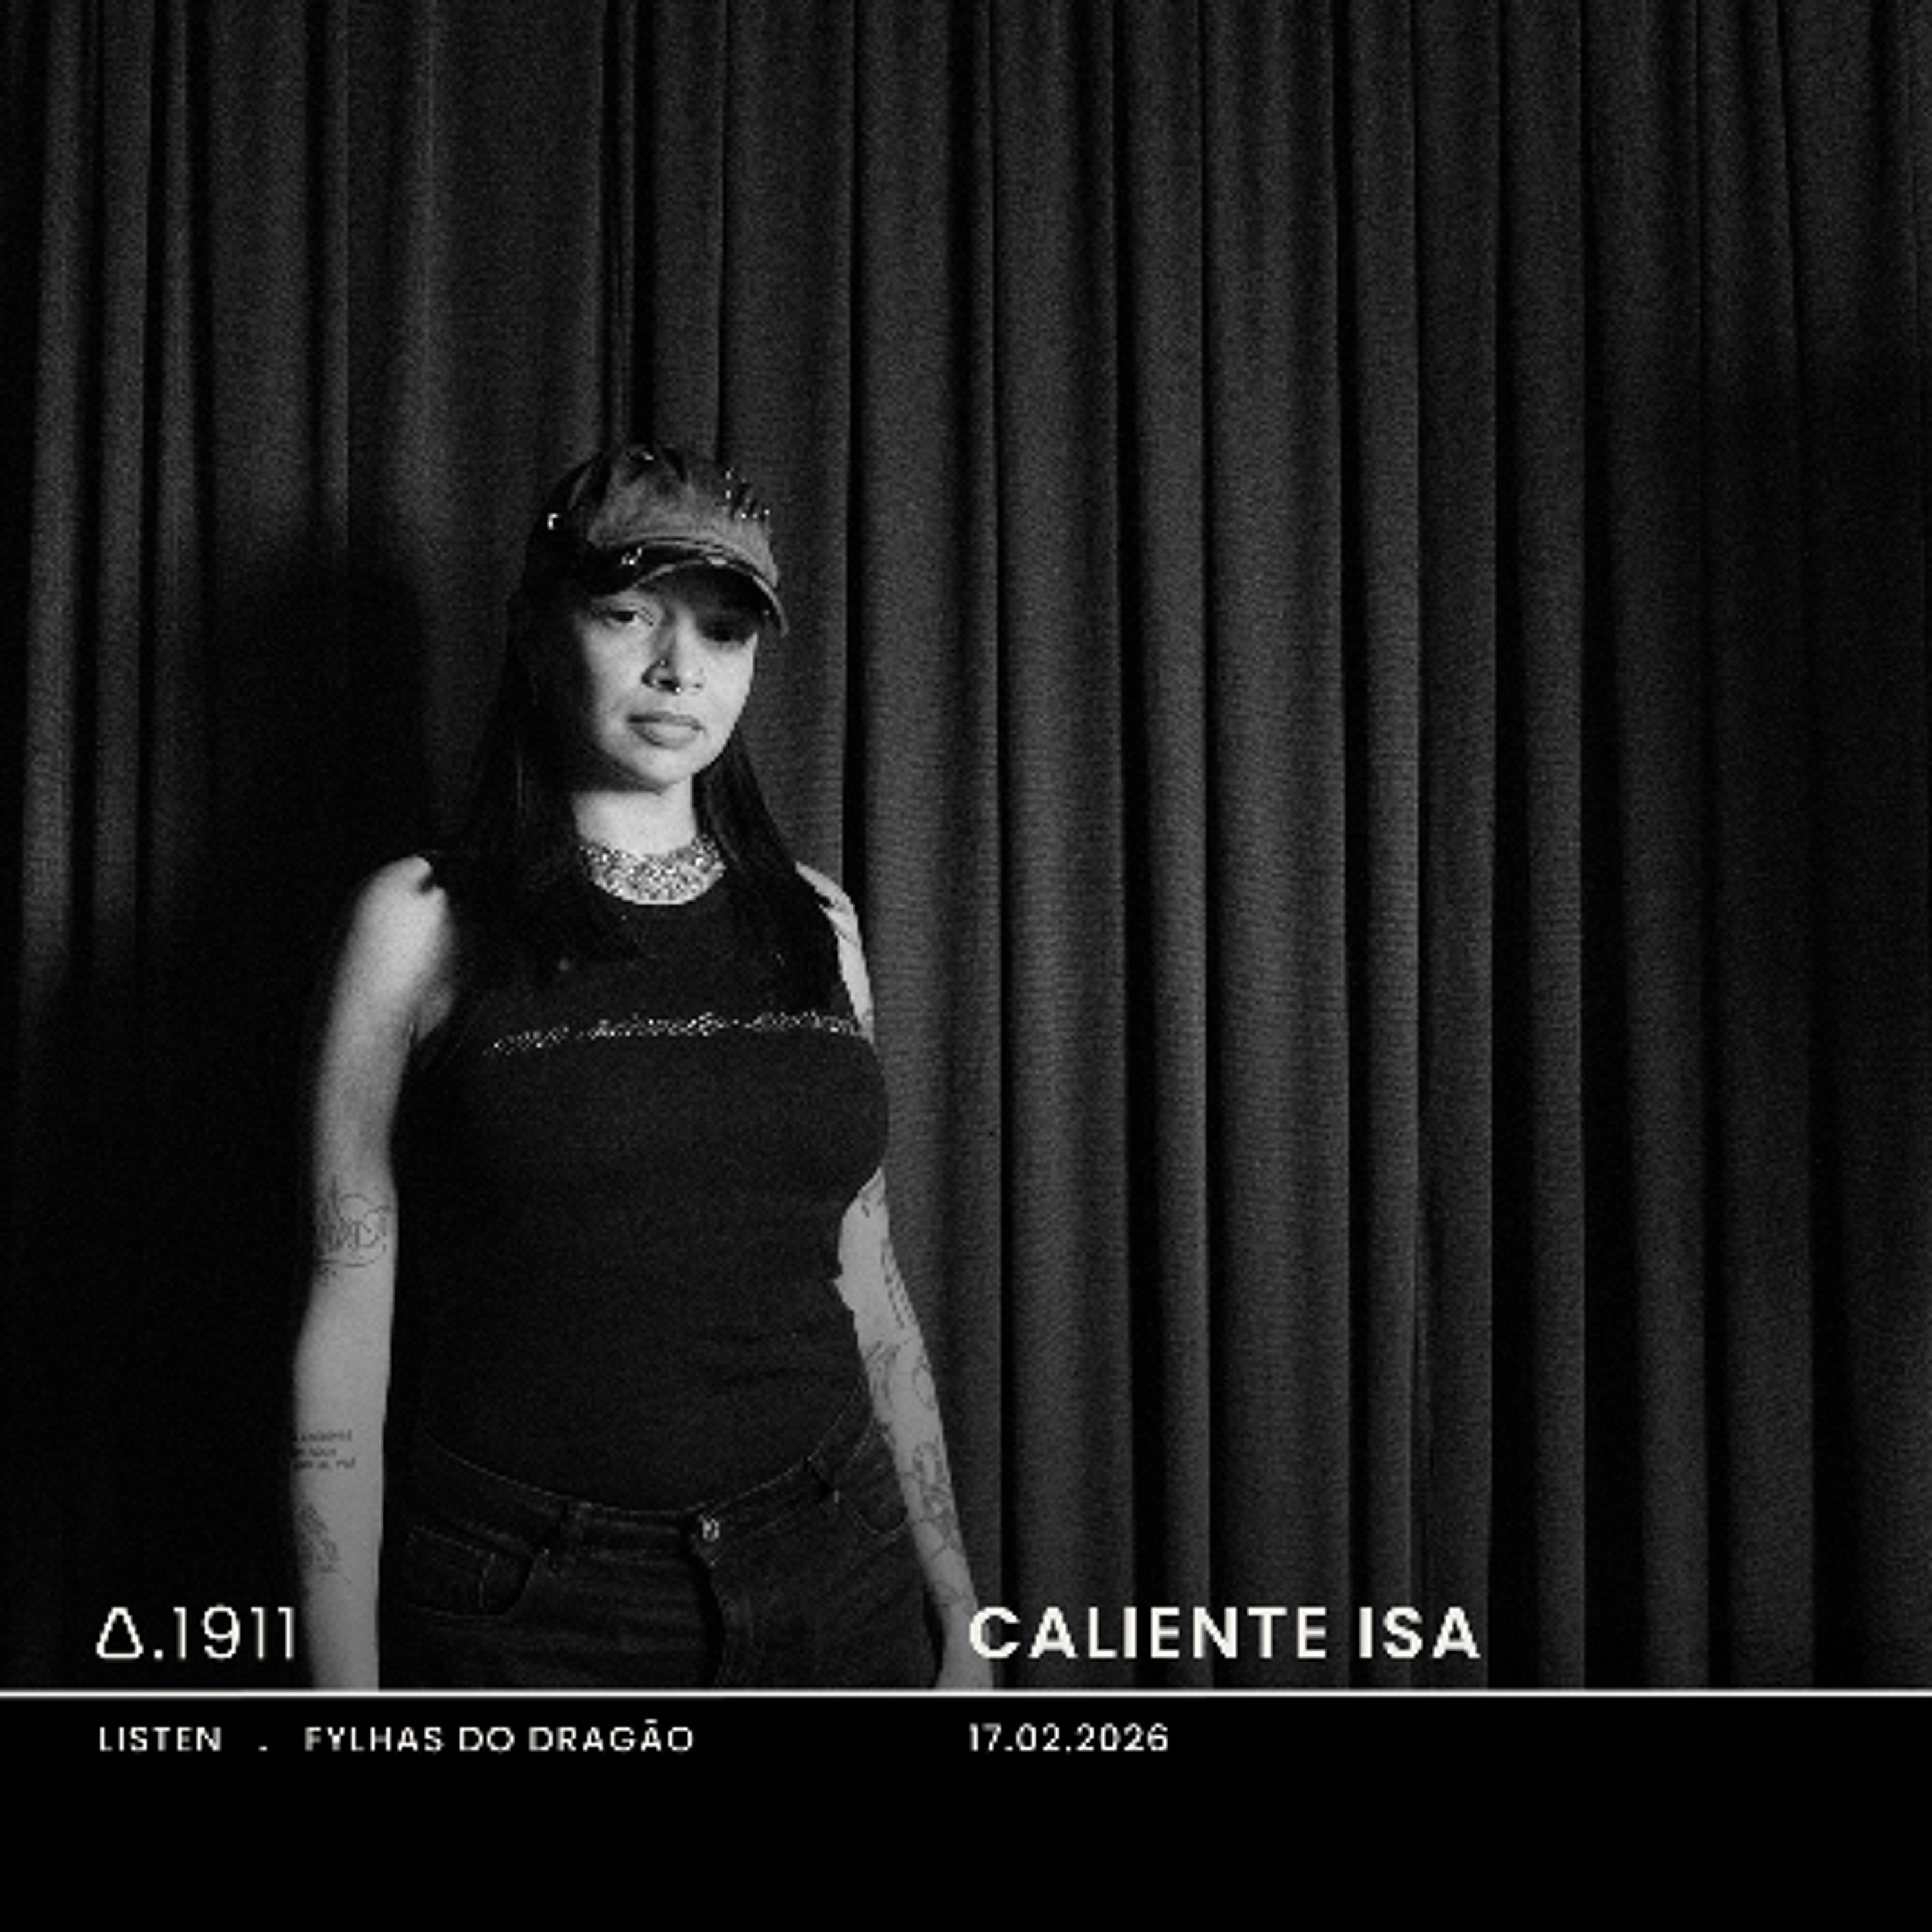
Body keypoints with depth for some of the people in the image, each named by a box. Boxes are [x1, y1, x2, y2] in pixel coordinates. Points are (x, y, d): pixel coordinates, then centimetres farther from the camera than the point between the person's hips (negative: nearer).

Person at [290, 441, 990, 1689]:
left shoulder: (815, 923, 6)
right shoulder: (425, 921, -4)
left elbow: (871, 1293, 9)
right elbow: (347, 1324, -5)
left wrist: (960, 1620, 9)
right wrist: (347, 1689, -8)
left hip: (834, 1586, 3)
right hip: (529, 1612, -3)